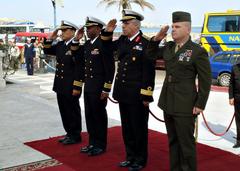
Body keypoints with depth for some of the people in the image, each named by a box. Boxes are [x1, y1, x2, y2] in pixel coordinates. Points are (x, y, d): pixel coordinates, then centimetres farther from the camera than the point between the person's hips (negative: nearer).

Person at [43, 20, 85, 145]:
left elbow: (80, 68, -19)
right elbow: (47, 51, 21)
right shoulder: (60, 45, 10)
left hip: (71, 87, -8)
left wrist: (77, 87, -20)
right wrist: (51, 39, 5)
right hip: (60, 86, 8)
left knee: (73, 111, 4)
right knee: (64, 111, 15)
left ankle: (75, 136, 17)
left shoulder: (77, 46, -16)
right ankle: (69, 133, 28)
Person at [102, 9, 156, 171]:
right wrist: (108, 32, 10)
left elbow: (149, 72, -14)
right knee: (127, 127, 16)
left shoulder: (146, 43, -12)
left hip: (137, 95, -7)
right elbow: (108, 47, 28)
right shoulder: (122, 40, 8)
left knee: (139, 128, 6)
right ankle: (131, 157, 30)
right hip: (123, 93, 7)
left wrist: (146, 96, -16)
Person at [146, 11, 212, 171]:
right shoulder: (169, 47, 7)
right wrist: (156, 39, 4)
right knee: (173, 141, 16)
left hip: (185, 106, -7)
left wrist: (200, 105, -12)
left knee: (186, 142, 3)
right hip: (168, 103, 7)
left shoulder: (198, 51, -11)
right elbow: (151, 54, 22)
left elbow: (205, 81, -10)